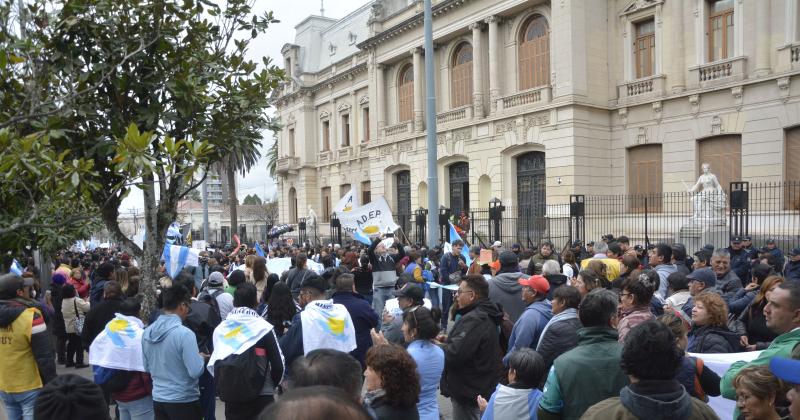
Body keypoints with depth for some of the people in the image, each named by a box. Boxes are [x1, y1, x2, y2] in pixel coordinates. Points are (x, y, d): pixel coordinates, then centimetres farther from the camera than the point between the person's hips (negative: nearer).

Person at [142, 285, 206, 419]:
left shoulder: (147, 332, 1)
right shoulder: (184, 333, -21)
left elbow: (147, 368, 12)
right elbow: (196, 371, -22)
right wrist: (201, 358, -3)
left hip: (158, 400, 6)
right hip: (184, 401, -6)